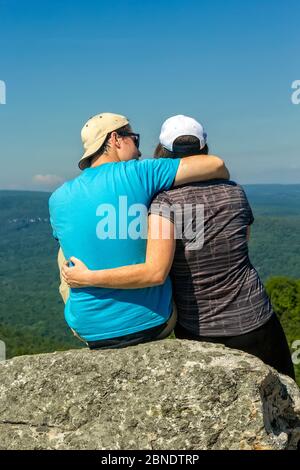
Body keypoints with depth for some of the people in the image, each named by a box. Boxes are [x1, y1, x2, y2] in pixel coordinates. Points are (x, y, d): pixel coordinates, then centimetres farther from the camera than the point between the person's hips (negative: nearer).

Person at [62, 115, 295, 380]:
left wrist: (87, 277, -20)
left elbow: (155, 273, -27)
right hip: (253, 324, 3)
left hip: (198, 331, -2)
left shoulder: (166, 202, -16)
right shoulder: (235, 193, -2)